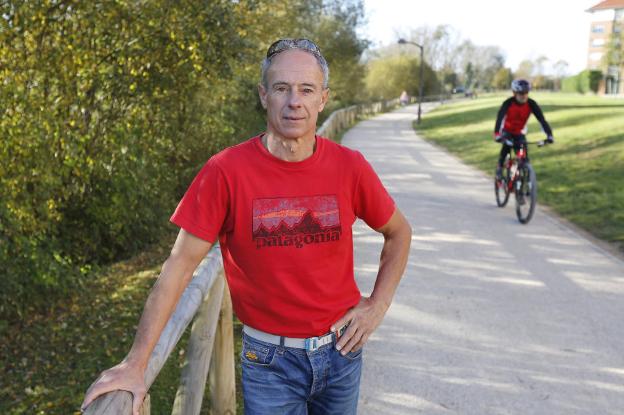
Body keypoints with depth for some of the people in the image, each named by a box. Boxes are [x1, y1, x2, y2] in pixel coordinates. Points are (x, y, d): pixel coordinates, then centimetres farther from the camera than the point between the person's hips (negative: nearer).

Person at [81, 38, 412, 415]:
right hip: (271, 359, -3)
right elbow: (180, 266, -14)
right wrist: (136, 363, -16)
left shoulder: (349, 167, -9)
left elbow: (399, 233, 8)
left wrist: (377, 305, 0)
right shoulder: (226, 172, -16)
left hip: (341, 349, 3)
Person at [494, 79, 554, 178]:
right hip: (507, 131, -2)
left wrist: (549, 135, -40)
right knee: (507, 144, -32)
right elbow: (500, 118, -41)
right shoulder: (508, 103, -28)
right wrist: (497, 134, -57)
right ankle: (499, 167, -13)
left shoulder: (531, 104, -22)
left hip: (519, 133, 2)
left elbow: (542, 120, -27)